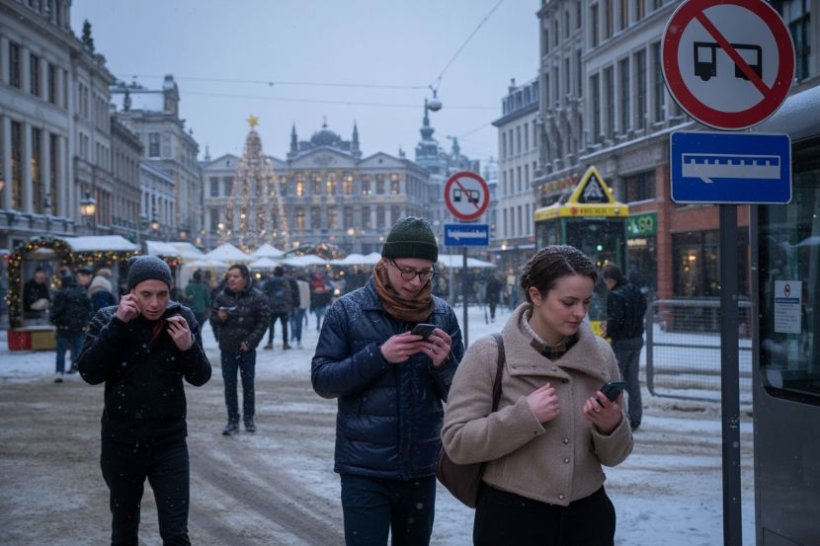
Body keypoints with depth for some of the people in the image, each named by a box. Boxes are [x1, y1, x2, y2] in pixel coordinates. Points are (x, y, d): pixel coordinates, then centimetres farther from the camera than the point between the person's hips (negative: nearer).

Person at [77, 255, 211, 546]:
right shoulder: (107, 319, -7)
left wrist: (188, 347, -22)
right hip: (121, 443, 1)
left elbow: (200, 377, -3)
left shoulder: (182, 319, -5)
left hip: (170, 442, 0)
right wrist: (117, 324, -25)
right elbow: (89, 373, -18)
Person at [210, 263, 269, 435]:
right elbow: (212, 319, 9)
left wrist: (250, 341, -12)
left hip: (247, 349, -2)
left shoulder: (257, 297, -6)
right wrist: (219, 318, -15)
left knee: (248, 384, 7)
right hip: (227, 349, 2)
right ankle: (232, 421, 10)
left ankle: (249, 419, 20)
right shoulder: (221, 296, 0)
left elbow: (263, 322, -5)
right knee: (229, 385, 4)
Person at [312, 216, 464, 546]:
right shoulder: (347, 310, -5)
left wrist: (445, 364, -17)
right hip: (364, 469, -3)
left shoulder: (442, 315, 2)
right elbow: (322, 381, -8)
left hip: (421, 467, 3)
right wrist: (378, 355, -21)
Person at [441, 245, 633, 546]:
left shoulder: (601, 354, 1)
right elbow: (456, 442, -13)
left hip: (588, 517, 3)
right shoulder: (489, 354, -9)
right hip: (511, 519, -3)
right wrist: (526, 415, -21)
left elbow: (613, 456, 6)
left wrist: (610, 426, -15)